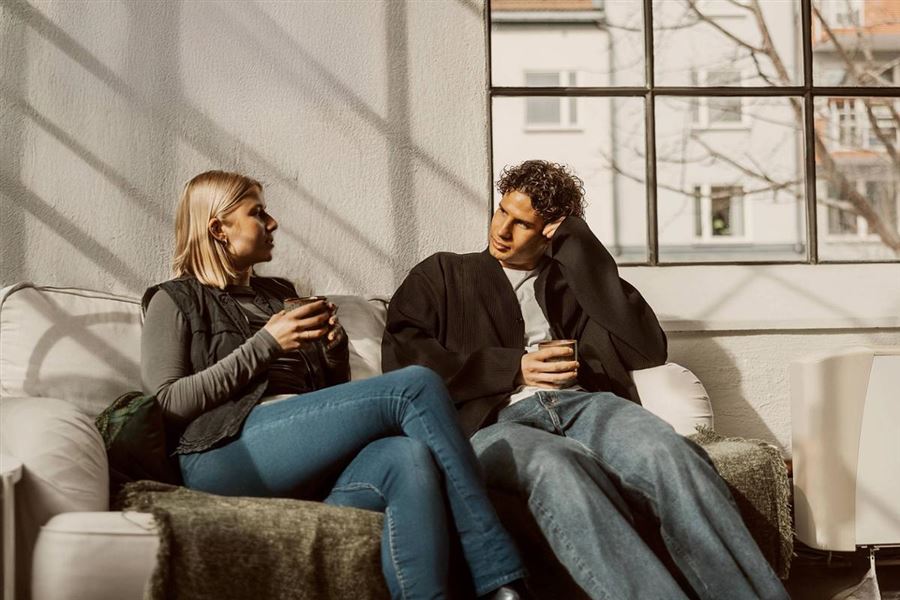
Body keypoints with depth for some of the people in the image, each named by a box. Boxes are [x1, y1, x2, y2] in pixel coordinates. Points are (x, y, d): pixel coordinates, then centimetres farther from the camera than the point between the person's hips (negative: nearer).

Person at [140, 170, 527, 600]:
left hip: (307, 459, 5)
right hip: (227, 457, -5)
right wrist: (265, 345, -8)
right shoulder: (175, 301, 12)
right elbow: (168, 402, -4)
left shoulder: (279, 294, 29)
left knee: (410, 459, -32)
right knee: (416, 385, -23)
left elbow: (333, 393, 30)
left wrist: (336, 349, 8)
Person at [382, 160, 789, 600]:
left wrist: (581, 252, 9)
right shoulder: (443, 275, 22)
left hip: (583, 404, 3)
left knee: (670, 455, -33)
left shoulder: (570, 279, 26)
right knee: (558, 467, -40)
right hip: (495, 420, -2)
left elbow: (648, 349, 10)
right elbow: (400, 354, 5)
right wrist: (512, 368, -3)